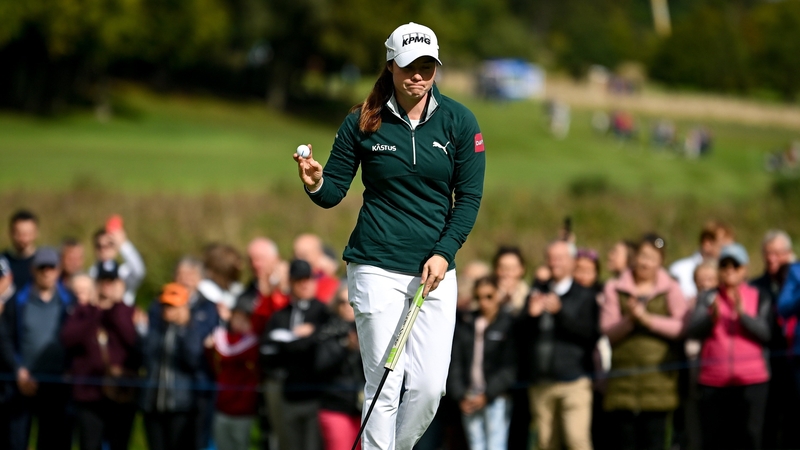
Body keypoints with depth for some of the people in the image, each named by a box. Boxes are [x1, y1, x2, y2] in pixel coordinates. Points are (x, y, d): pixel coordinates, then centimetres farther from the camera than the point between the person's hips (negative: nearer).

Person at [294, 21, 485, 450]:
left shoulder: (459, 121, 1)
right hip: (376, 267, -2)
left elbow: (469, 197, 3)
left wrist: (444, 252, -8)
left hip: (436, 269, 2)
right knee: (384, 385, -6)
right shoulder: (362, 122, -1)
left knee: (429, 387, -1)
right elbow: (334, 191, 3)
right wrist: (316, 184, -20)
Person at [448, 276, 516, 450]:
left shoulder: (507, 324, -1)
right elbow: (455, 363, 9)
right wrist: (460, 396, -2)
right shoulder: (465, 326, 12)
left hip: (496, 398, -4)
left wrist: (487, 395, -11)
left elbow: (509, 367, -6)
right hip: (469, 401, 4)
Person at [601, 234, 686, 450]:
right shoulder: (615, 289, 10)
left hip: (658, 375, -1)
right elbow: (607, 331, 3)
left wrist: (647, 318, -11)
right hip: (623, 374, 1)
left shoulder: (671, 289, 7)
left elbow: (681, 327, -5)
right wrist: (629, 320, -15)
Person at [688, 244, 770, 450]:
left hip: (751, 381, -1)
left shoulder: (759, 298, 8)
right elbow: (694, 330, -3)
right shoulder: (707, 298, 10)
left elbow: (765, 332, -5)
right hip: (713, 384, 1)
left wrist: (742, 313, -20)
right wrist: (713, 316, -23)